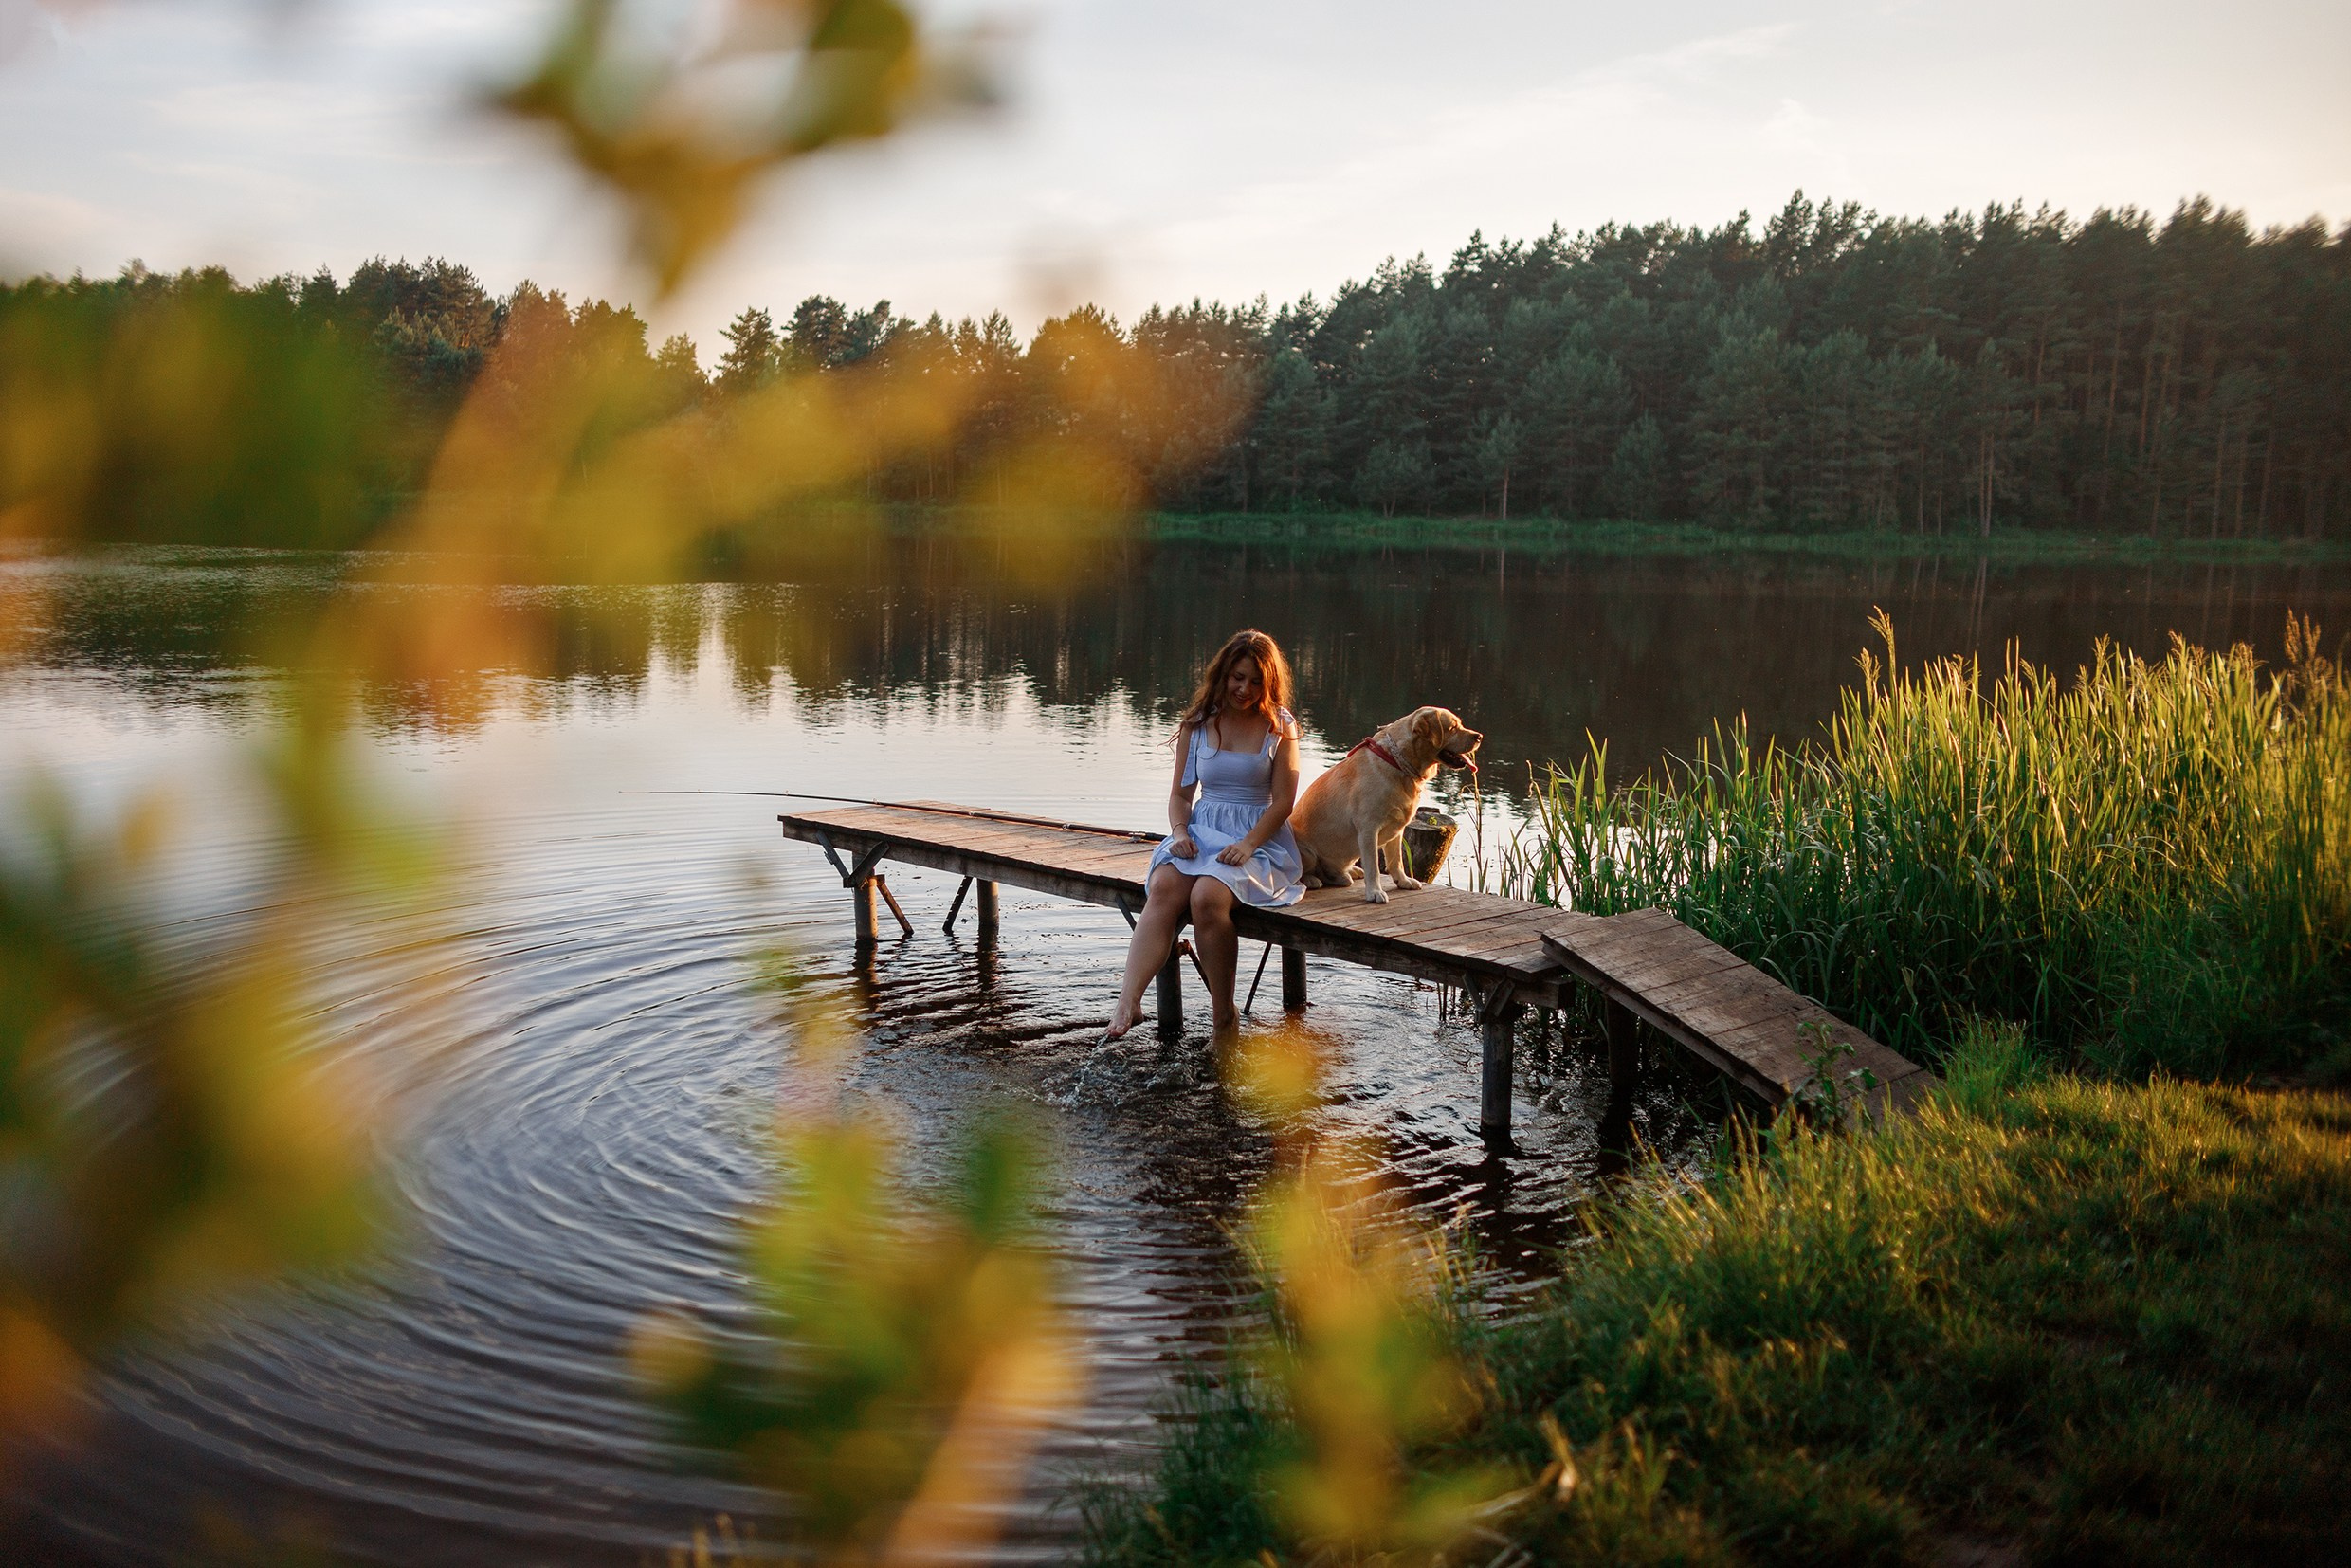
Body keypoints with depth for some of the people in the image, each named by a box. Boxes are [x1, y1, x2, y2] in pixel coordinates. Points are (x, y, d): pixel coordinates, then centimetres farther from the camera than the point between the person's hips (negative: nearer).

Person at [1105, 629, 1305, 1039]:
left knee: (1207, 897, -33)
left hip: (1259, 839, -3)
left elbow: (1284, 801, -1)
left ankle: (1224, 1013, -19)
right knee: (1163, 887, -31)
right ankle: (1128, 1000, -42)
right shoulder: (1197, 725, 12)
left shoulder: (1279, 727, 4)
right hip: (1202, 831, 3)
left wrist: (1248, 845, -15)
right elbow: (1180, 793, 15)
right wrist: (1179, 832, -6)